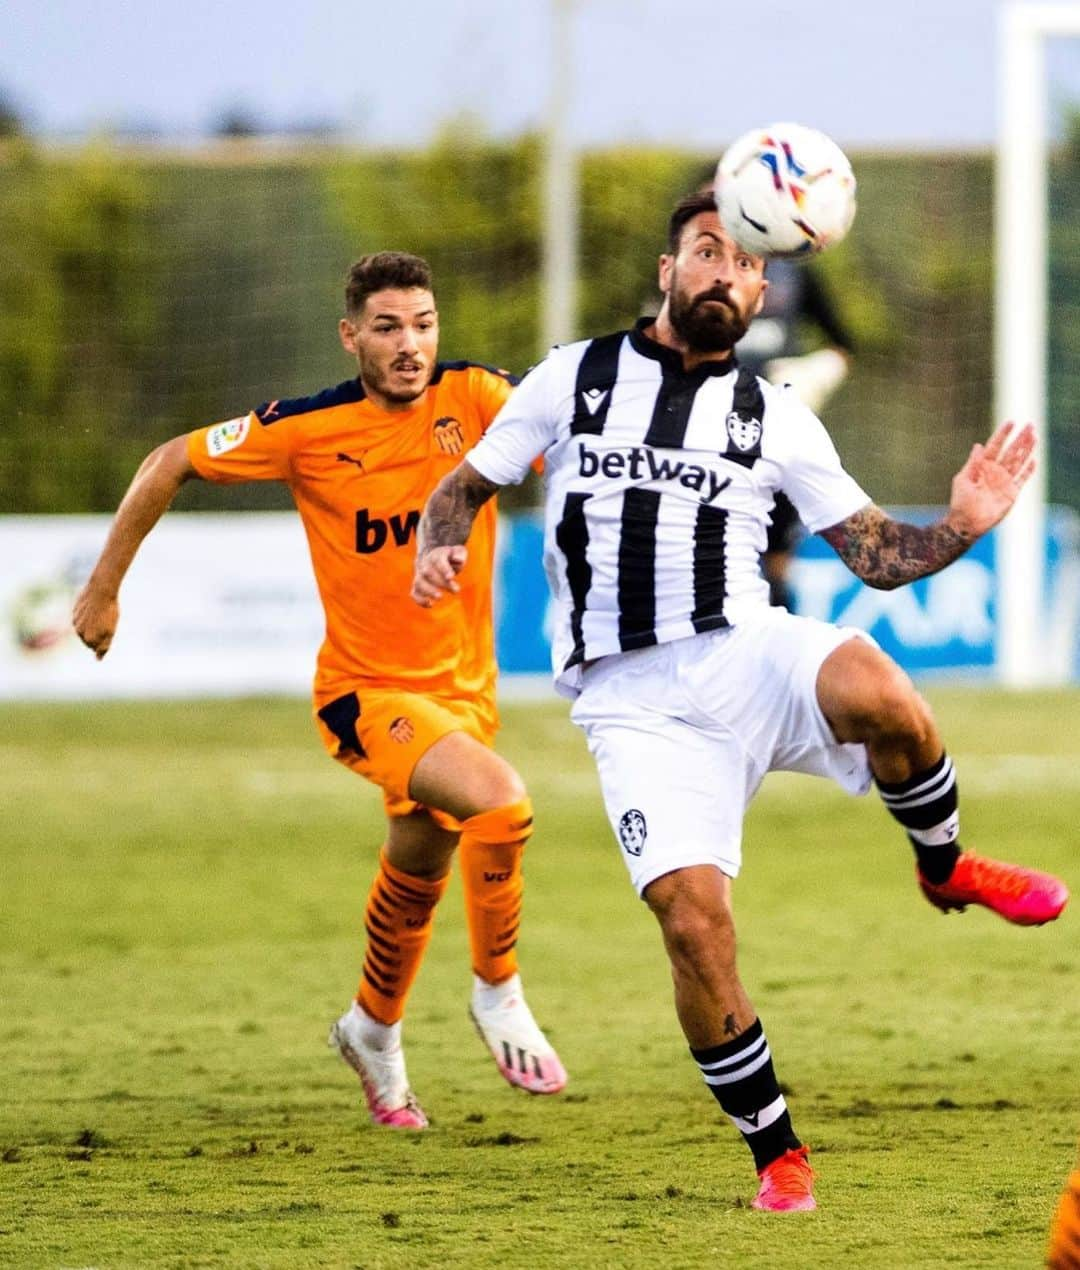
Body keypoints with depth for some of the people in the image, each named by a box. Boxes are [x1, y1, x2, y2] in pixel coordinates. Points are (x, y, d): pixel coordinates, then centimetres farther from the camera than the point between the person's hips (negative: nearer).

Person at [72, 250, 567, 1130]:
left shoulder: (472, 398, -10)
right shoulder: (307, 429, -15)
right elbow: (170, 464, -2)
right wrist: (104, 589, 2)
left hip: (464, 687, 4)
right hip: (365, 688, -4)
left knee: (418, 875, 20)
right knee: (500, 803, -28)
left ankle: (374, 1030, 47)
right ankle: (499, 995, -7)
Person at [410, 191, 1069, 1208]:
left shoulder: (776, 418, 15)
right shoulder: (573, 377, 12)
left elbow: (876, 554, 14)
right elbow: (464, 488, 16)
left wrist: (961, 529, -6)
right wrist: (437, 549, -6)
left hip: (744, 654, 1)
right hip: (631, 697, -1)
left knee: (876, 691, -36)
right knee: (692, 918, -21)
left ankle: (944, 867, -4)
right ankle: (776, 1154, -1)